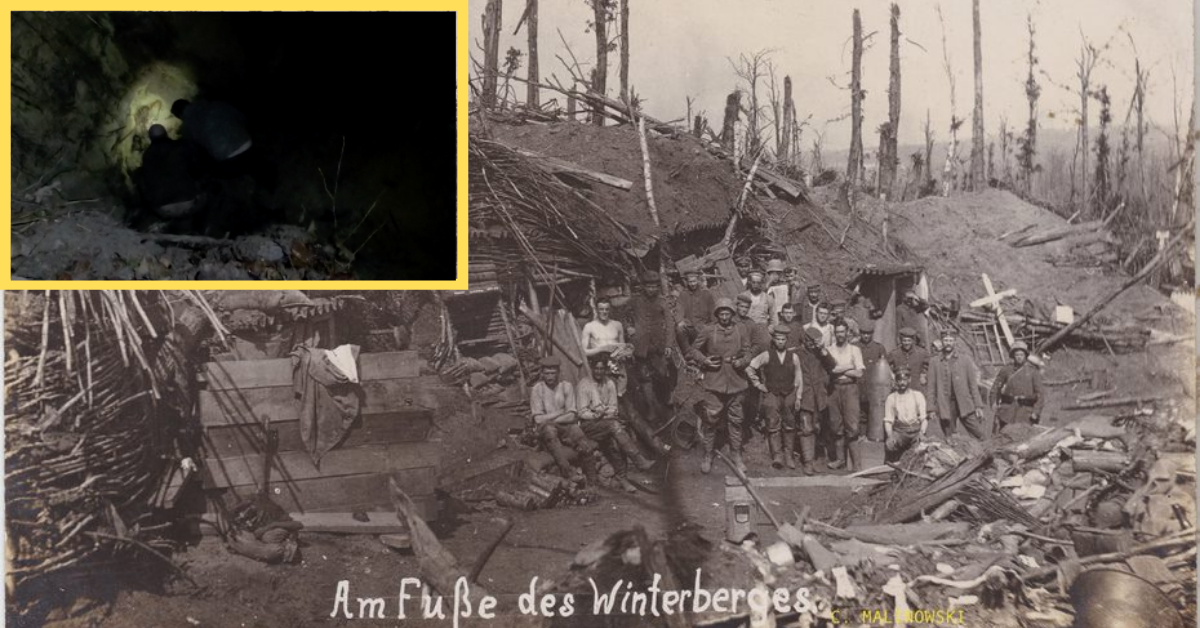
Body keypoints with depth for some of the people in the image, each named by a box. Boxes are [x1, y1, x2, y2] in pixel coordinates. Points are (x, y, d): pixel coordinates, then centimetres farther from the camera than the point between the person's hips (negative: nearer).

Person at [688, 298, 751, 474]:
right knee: (711, 419, 0)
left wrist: (742, 362, -10)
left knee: (735, 420, 8)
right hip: (714, 382, -2)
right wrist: (704, 361, -8)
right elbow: (694, 349, 8)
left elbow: (748, 352, 10)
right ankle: (708, 455, 13)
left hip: (735, 382, 2)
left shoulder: (740, 330, 5)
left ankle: (736, 454, 21)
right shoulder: (708, 331, 0)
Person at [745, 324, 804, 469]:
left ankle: (788, 455, 13)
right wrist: (757, 384, 2)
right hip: (771, 394, -2)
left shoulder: (793, 356, 4)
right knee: (773, 425, -9)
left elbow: (799, 378, 10)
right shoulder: (766, 355, -2)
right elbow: (749, 368, 3)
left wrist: (798, 398, 8)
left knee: (789, 425, 5)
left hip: (789, 395, 2)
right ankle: (777, 456, -11)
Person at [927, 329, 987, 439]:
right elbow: (932, 387, 6)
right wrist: (932, 408, 1)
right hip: (945, 407, 0)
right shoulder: (934, 362, 6)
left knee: (980, 436, -5)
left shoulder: (965, 360, 6)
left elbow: (973, 384, 6)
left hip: (965, 405, 0)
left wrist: (978, 405, 1)